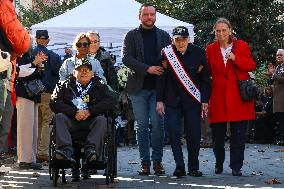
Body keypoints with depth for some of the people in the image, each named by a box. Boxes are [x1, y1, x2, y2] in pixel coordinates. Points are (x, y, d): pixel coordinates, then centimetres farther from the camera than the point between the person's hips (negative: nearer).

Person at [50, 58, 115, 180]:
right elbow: (54, 103, 2)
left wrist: (89, 111, -12)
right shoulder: (64, 86, 16)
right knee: (59, 117, -27)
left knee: (101, 120, -29)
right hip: (71, 122, 1)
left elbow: (109, 102, 1)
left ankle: (90, 150, -48)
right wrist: (74, 113, -12)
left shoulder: (99, 86, 17)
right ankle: (66, 150, -46)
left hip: (91, 122, 0)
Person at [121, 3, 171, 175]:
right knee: (142, 126, 2)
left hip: (158, 87, 0)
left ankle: (157, 161, 3)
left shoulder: (164, 36, 13)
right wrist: (147, 69, -14)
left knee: (158, 124, -6)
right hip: (139, 87, 0)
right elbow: (126, 58, -3)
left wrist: (164, 72, -9)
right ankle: (145, 162, 7)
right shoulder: (132, 36, 8)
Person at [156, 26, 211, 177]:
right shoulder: (166, 53, -2)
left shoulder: (199, 53, -2)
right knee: (174, 133, -8)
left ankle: (193, 167, 11)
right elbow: (160, 78, 3)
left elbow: (205, 79, 3)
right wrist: (159, 100, -2)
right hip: (172, 100, 0)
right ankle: (179, 166, -4)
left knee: (194, 134, -1)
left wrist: (205, 100, -1)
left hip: (192, 100, 0)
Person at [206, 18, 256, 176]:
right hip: (219, 96, 1)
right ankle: (219, 164, 23)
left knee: (239, 134, -4)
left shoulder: (242, 46, 7)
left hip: (238, 96, -1)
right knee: (218, 134, 5)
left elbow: (252, 66, 1)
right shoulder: (211, 49, 11)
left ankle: (236, 167, 3)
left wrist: (235, 58, -12)